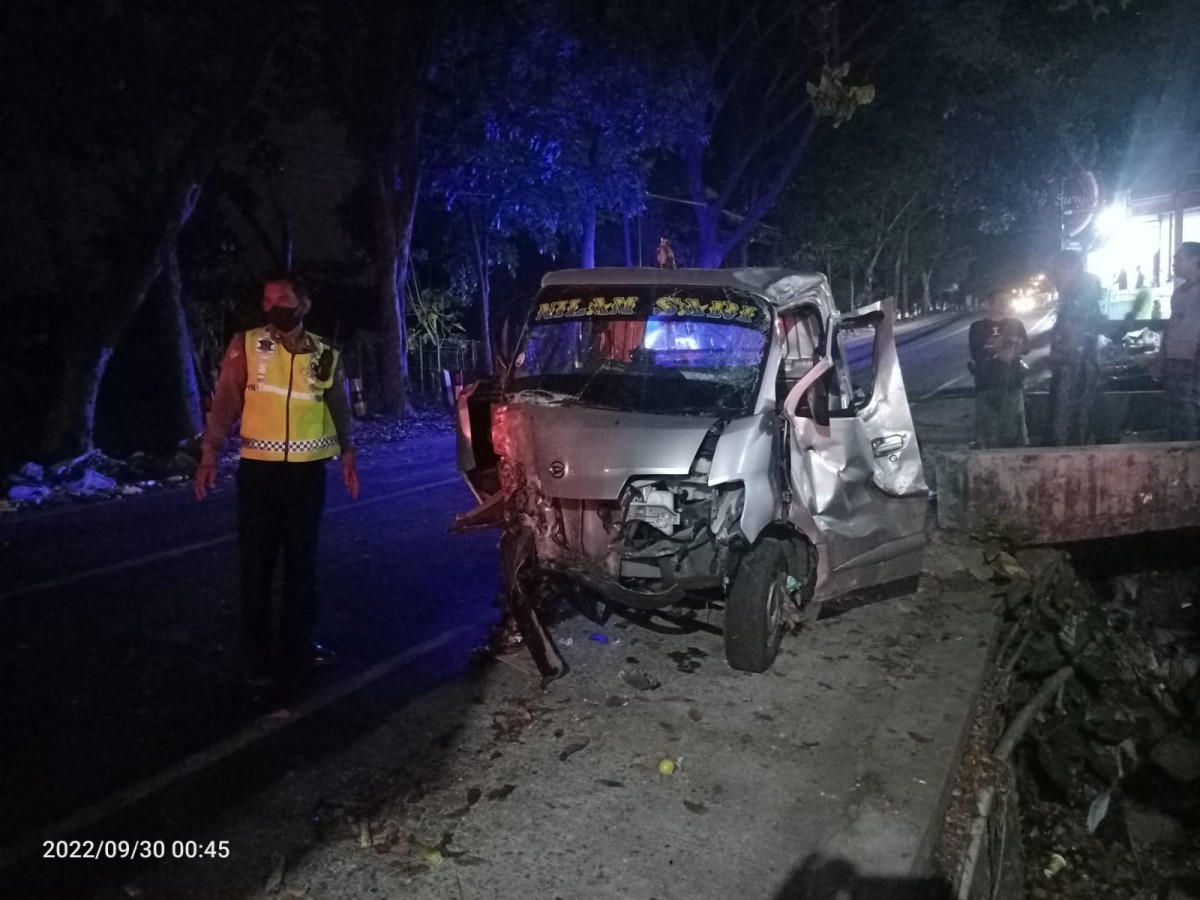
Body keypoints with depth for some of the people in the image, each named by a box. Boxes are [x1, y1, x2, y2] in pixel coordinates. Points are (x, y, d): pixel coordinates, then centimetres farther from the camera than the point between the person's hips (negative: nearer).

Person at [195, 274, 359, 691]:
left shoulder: (326, 355, 4)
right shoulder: (246, 346, -2)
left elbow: (339, 408, 13)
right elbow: (225, 403, -4)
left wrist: (348, 455, 14)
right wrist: (209, 454, -10)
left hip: (308, 470, 2)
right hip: (259, 468, -2)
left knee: (302, 559, 12)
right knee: (257, 562, 4)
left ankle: (296, 644, 27)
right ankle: (258, 656, 17)